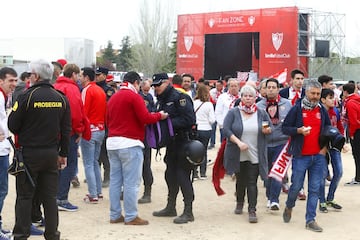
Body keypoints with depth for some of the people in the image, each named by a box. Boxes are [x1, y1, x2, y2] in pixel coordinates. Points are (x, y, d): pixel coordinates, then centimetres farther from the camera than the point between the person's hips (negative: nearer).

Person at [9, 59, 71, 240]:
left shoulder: (27, 96, -13)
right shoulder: (61, 98, 2)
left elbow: (12, 125, -9)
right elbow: (66, 129, 6)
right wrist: (63, 154, 13)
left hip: (29, 153, -4)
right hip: (52, 153, 4)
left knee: (24, 195, 5)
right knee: (49, 196, 11)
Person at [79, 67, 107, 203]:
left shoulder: (87, 90, -11)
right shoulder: (101, 91, 12)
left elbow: (83, 112, -15)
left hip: (90, 130, -8)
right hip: (101, 130, 8)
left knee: (88, 164, -3)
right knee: (95, 162, 17)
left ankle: (93, 195, -3)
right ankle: (98, 192, 21)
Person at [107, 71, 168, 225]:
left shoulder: (113, 98, 15)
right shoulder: (134, 96, -7)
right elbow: (145, 118, -14)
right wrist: (160, 116, 2)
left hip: (112, 143, 8)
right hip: (129, 143, -8)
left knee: (115, 180, 9)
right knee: (131, 182, -4)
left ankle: (115, 215, 13)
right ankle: (131, 217, -1)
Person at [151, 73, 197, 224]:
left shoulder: (179, 97, -13)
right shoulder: (162, 100, 14)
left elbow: (189, 119, -21)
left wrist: (169, 122, -20)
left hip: (183, 142, -9)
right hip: (171, 142, 9)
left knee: (183, 175, -8)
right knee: (170, 174, 16)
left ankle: (188, 212, -2)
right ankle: (171, 207, 28)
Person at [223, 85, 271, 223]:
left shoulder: (261, 113, 5)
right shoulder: (233, 113, -2)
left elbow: (270, 128, 15)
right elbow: (226, 130, -10)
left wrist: (267, 130, -10)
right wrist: (238, 142, -21)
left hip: (255, 155, 0)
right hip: (238, 155, 0)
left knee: (252, 182, -3)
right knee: (240, 180, 15)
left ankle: (252, 210, -1)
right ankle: (239, 203, 37)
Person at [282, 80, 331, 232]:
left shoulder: (322, 110, 8)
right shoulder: (297, 109, -4)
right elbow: (285, 128, -3)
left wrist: (325, 147, 8)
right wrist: (299, 130, -20)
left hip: (318, 156, 4)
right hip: (301, 156, -3)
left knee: (314, 189, 3)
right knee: (296, 186, 2)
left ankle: (310, 220, 10)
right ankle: (289, 207, 32)